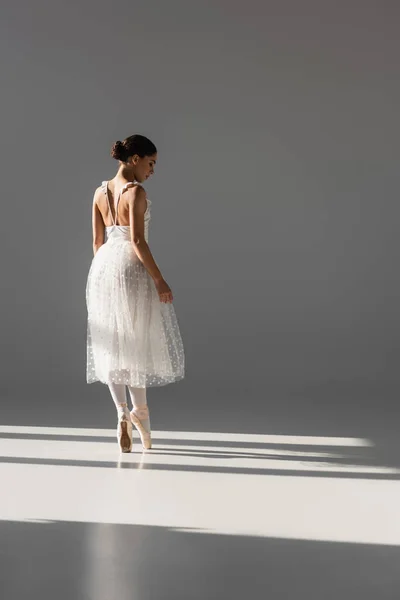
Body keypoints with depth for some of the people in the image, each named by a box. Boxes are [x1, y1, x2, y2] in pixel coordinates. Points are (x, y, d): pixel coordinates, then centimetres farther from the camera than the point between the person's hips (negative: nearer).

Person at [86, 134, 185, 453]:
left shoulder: (100, 192, 9)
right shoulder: (136, 192, -12)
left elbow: (97, 241, 12)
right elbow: (137, 240, -18)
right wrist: (159, 280, -16)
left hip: (104, 266, 6)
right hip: (132, 268, -6)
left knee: (113, 344, 9)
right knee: (138, 340, 9)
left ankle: (123, 413, 3)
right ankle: (139, 410, 12)